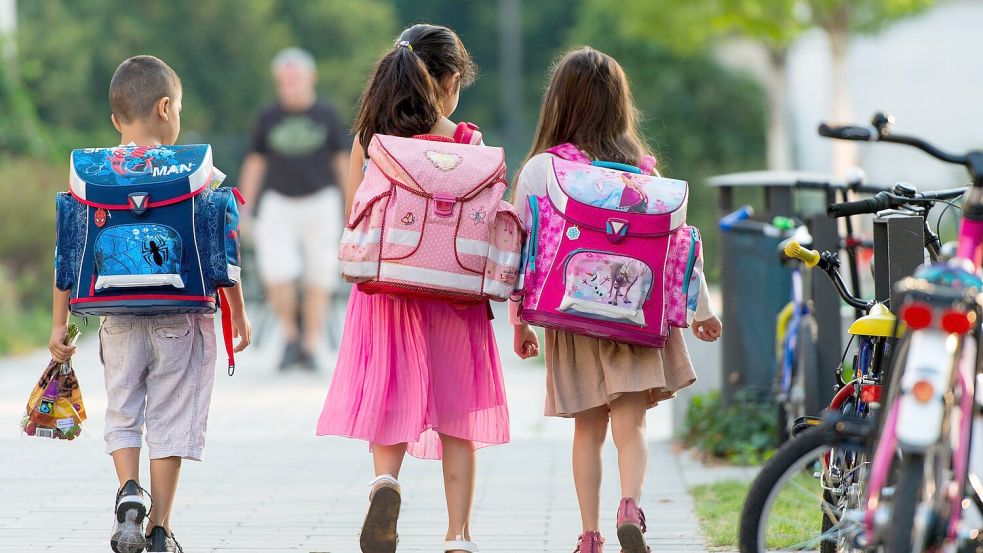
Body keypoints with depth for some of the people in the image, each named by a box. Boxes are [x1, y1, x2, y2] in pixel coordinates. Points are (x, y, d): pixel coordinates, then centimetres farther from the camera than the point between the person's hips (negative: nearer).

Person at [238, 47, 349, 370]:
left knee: (318, 280, -1)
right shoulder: (269, 118, 2)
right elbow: (255, 164, 8)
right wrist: (243, 212, 5)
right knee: (277, 276, -15)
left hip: (320, 203, 0)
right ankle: (291, 334, 8)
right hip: (279, 204, 0)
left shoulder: (325, 116, 1)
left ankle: (311, 349, 9)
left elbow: (342, 161, 6)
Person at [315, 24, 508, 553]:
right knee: (455, 414, 9)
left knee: (392, 402, 9)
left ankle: (385, 481, -21)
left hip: (385, 288, 1)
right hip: (453, 291, -1)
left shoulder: (369, 139, -1)